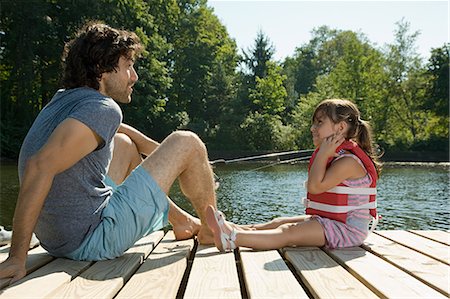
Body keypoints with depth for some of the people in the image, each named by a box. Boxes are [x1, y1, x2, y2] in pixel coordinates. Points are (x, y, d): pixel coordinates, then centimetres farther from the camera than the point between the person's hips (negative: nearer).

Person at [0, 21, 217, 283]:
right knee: (186, 143, -3)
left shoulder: (65, 99, 9)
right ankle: (213, 229, 20)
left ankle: (182, 222, 34)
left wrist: (163, 153, 32)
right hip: (92, 240, -9)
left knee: (123, 144, 26)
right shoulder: (104, 109, -18)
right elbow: (40, 166, -30)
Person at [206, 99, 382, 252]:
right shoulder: (331, 155, 15)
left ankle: (232, 239, -32)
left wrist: (323, 153, -21)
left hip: (347, 229, -11)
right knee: (279, 222, 6)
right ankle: (236, 229, 3)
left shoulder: (349, 160, -19)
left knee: (288, 232, -23)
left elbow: (315, 186, -25)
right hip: (325, 221, 11)